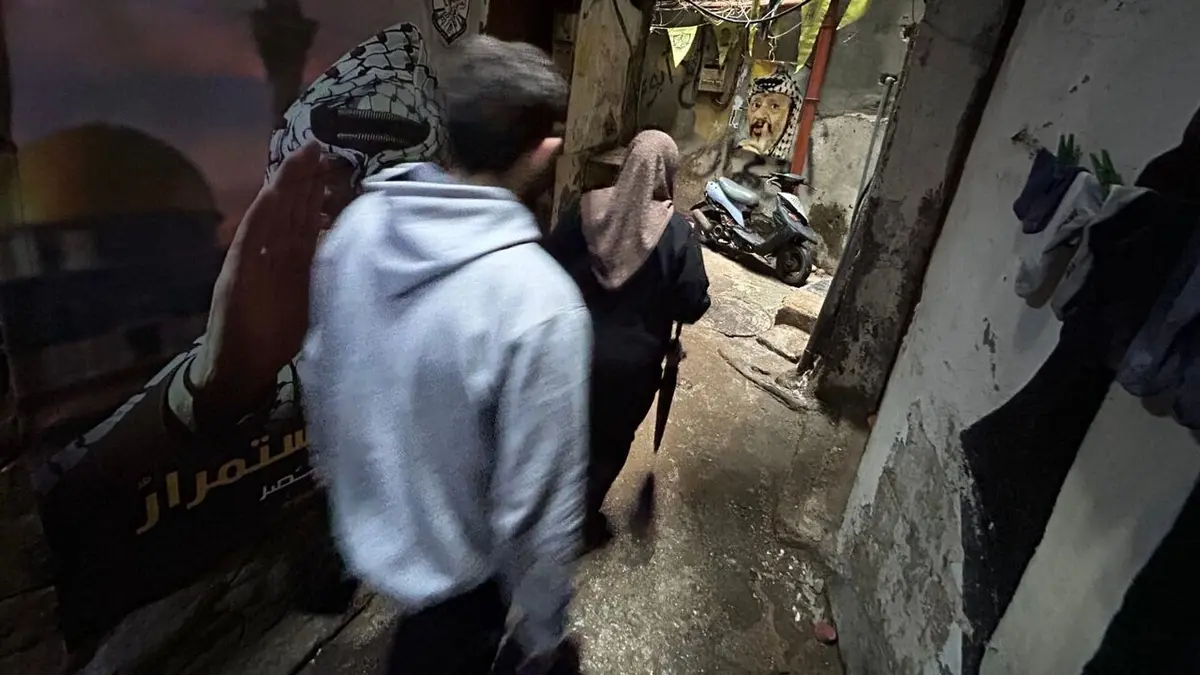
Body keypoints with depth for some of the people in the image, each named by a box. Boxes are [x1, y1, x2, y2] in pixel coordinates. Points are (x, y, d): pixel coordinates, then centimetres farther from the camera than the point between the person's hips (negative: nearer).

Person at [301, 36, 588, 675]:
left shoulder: (356, 225, -15)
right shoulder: (540, 304, -36)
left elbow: (318, 376, -1)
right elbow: (537, 508, -28)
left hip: (364, 524, 6)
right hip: (453, 560, -5)